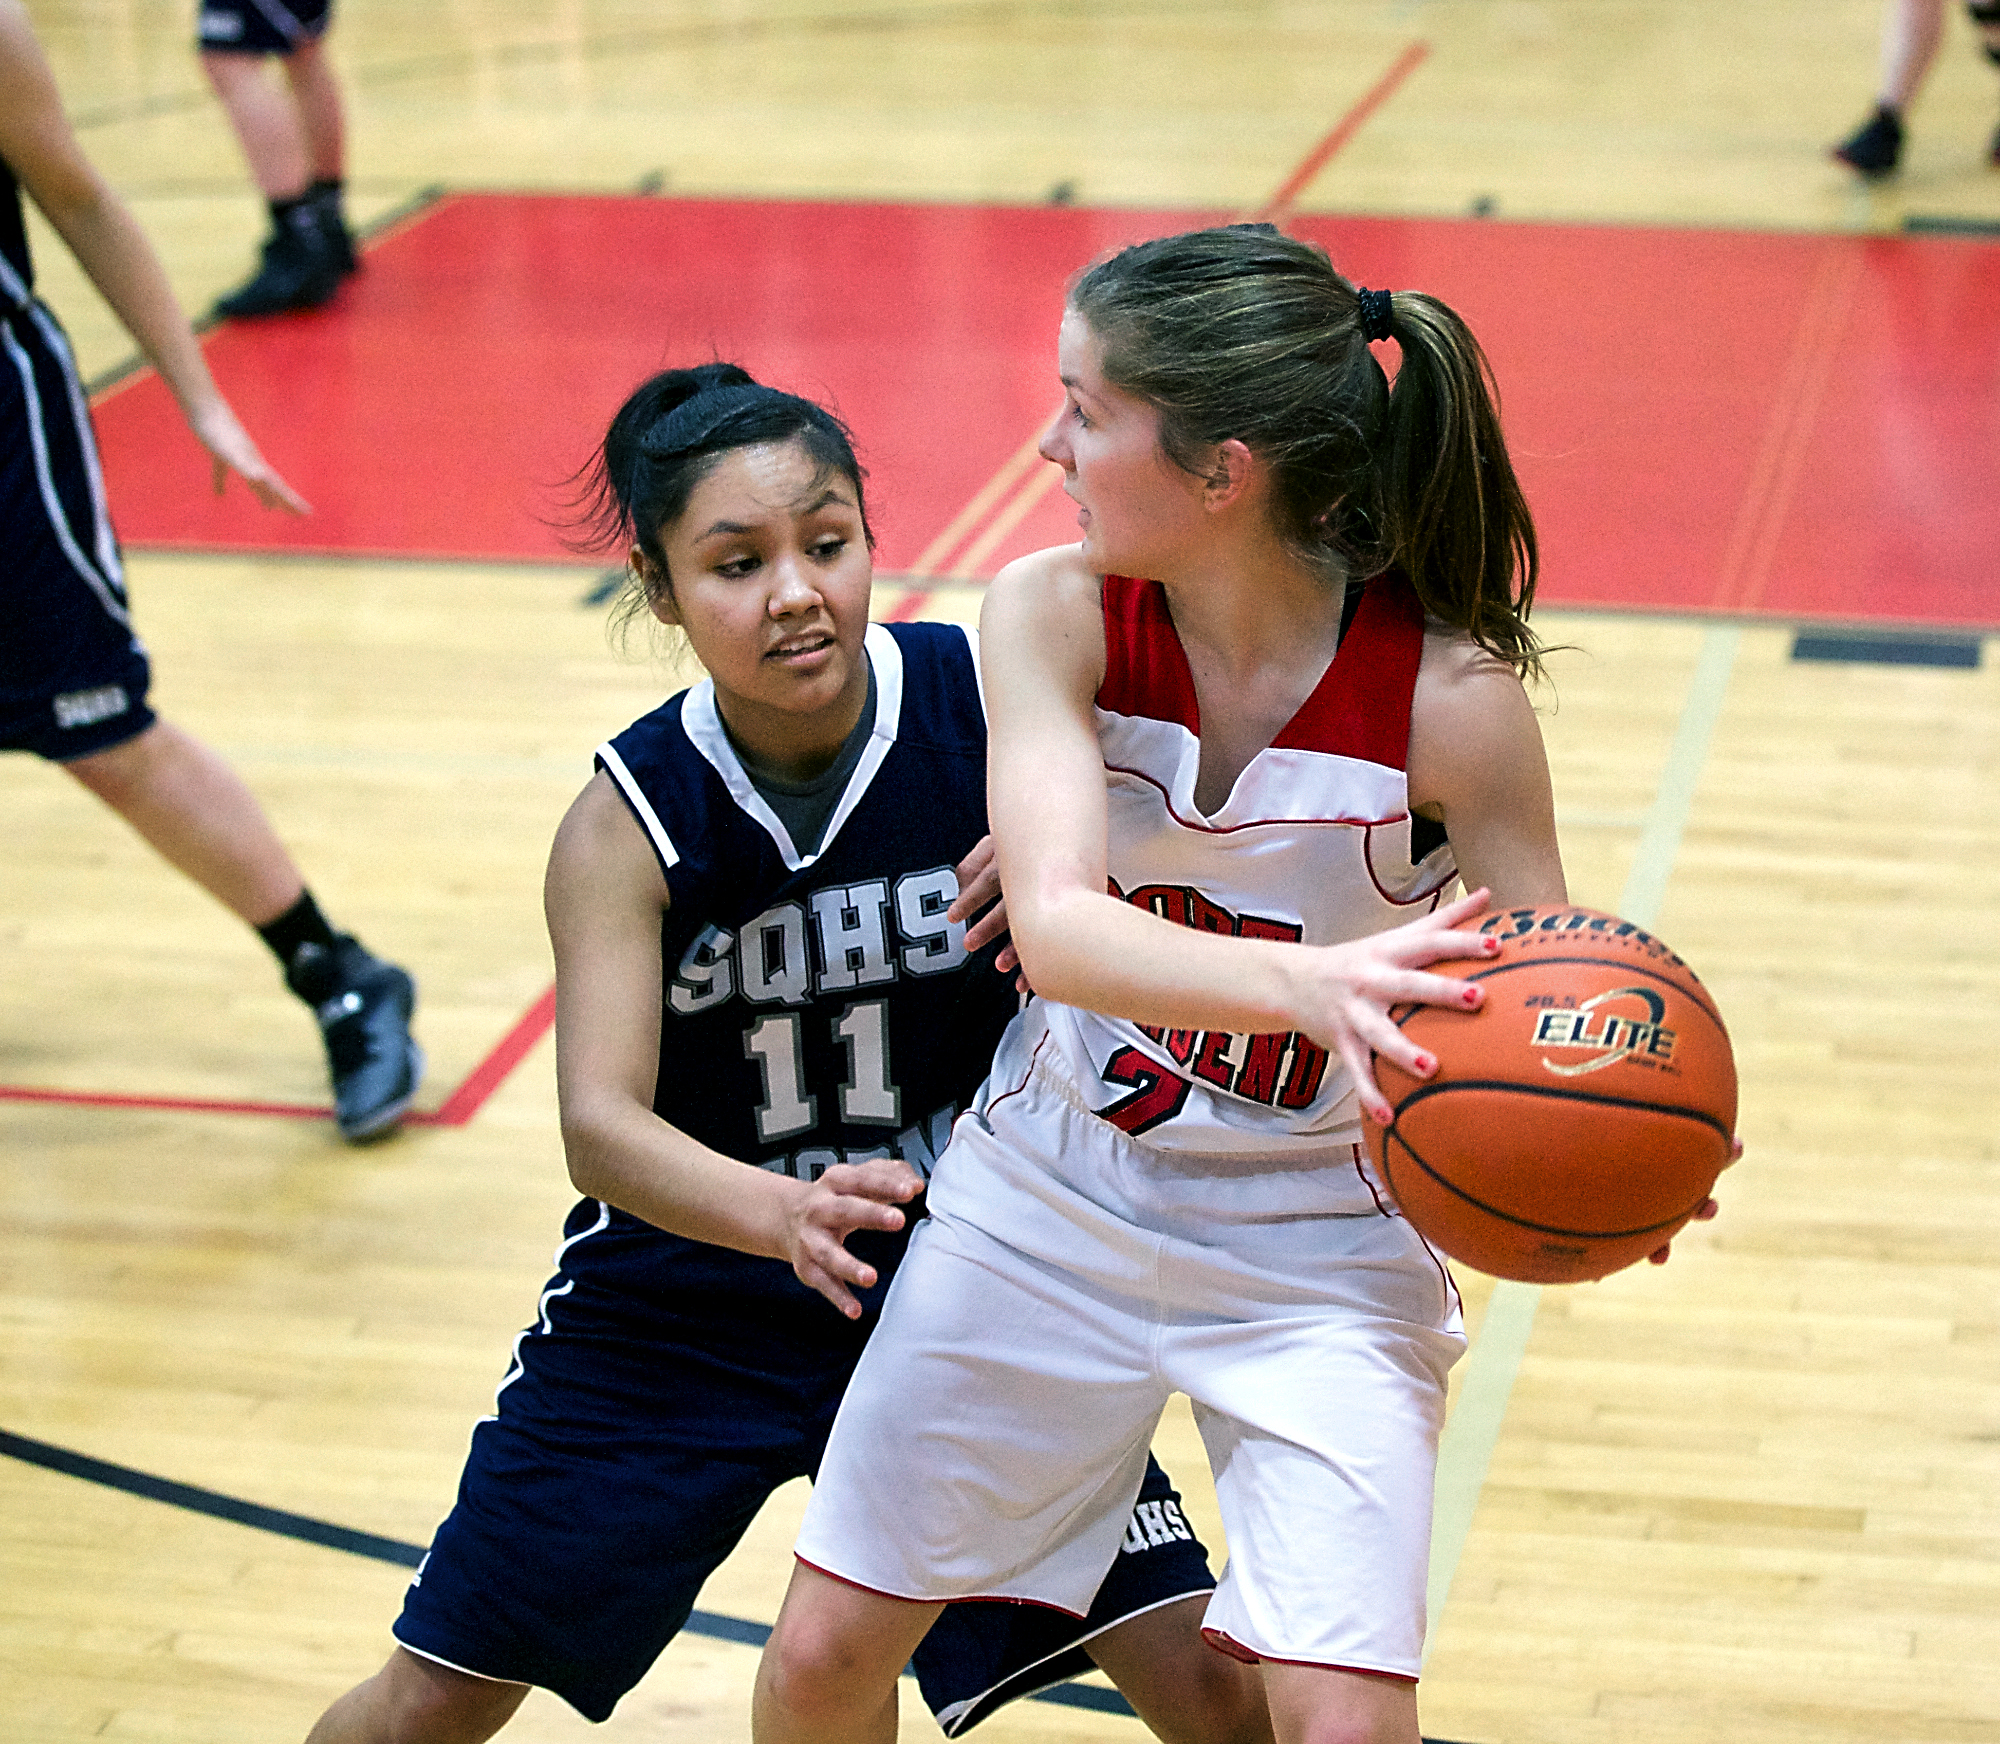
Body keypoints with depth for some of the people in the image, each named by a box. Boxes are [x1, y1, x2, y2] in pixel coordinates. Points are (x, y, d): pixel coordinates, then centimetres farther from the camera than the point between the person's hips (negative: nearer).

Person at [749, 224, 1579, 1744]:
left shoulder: (1447, 696, -22)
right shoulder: (1054, 613, -17)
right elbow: (1058, 926, -32)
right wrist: (1307, 984, -51)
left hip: (1316, 1248, -2)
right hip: (1048, 1205, 3)